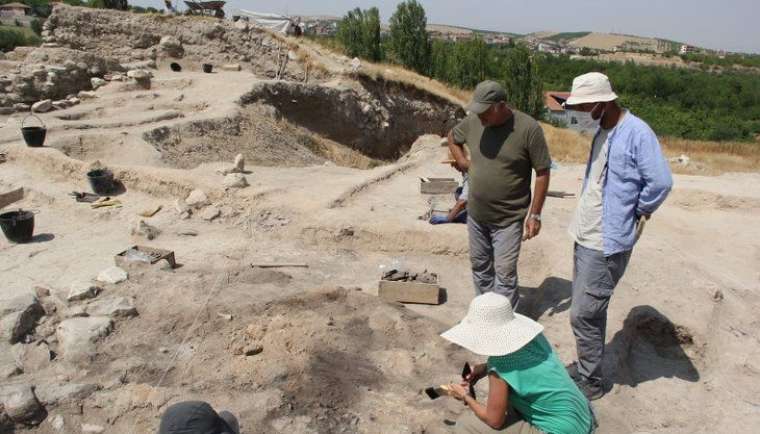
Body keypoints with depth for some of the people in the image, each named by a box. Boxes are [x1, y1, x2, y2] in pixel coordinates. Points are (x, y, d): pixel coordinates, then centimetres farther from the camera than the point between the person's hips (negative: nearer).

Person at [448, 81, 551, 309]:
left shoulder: (528, 128, -18)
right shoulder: (472, 122, -5)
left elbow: (542, 172, -11)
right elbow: (452, 137, 18)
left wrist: (535, 214, -11)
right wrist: (462, 162, 2)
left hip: (508, 219, -5)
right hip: (476, 214, 5)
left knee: (504, 274, 0)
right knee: (480, 266, 18)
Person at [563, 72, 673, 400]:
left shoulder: (637, 133, -18)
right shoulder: (602, 130, 10)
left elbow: (661, 182, -24)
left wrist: (637, 213, -9)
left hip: (607, 243, -9)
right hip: (585, 236, 9)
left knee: (583, 314, -2)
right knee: (589, 310, 19)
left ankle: (591, 382, 16)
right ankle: (585, 366, 35)